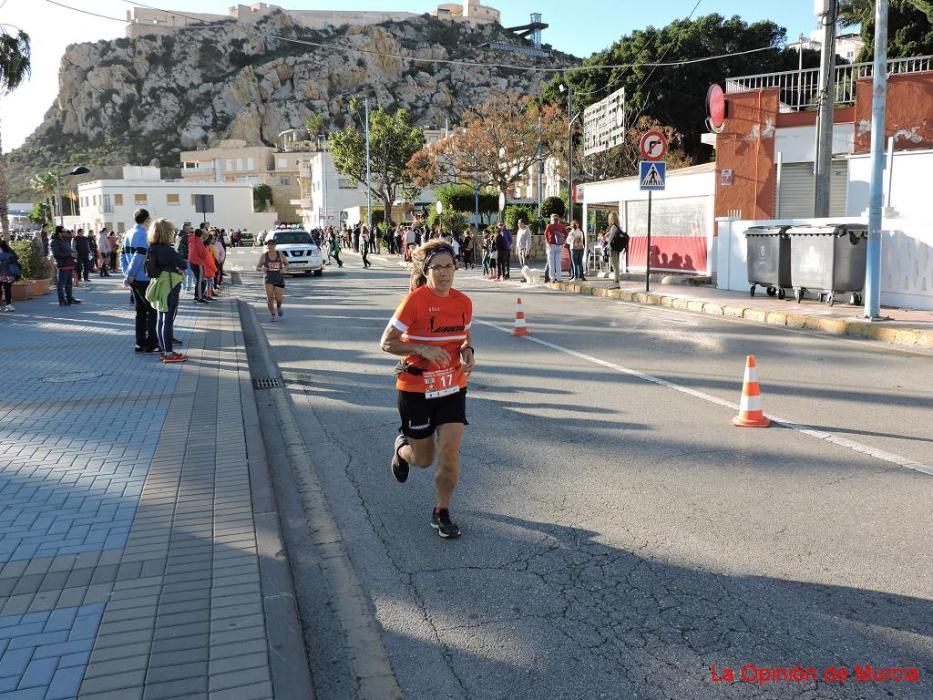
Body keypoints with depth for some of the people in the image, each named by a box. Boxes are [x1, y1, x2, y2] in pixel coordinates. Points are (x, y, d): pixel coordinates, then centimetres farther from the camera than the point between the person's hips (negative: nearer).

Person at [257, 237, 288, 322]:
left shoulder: (280, 255, -1)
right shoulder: (263, 256, -2)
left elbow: (287, 264, 12)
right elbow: (257, 268, 4)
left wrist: (284, 269, -10)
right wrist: (262, 269, -19)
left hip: (279, 280, 0)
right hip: (269, 279, 0)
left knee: (279, 299, -6)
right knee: (270, 298, -11)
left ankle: (278, 307, 31)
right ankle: (272, 314, 11)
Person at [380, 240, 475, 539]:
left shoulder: (463, 302, -1)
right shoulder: (414, 301, -16)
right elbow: (387, 342, -13)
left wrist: (468, 351, -5)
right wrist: (424, 349, -25)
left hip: (453, 386, 3)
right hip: (415, 388, -3)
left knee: (450, 451, -6)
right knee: (424, 459, 9)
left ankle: (442, 512, 14)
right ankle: (402, 447, 46)